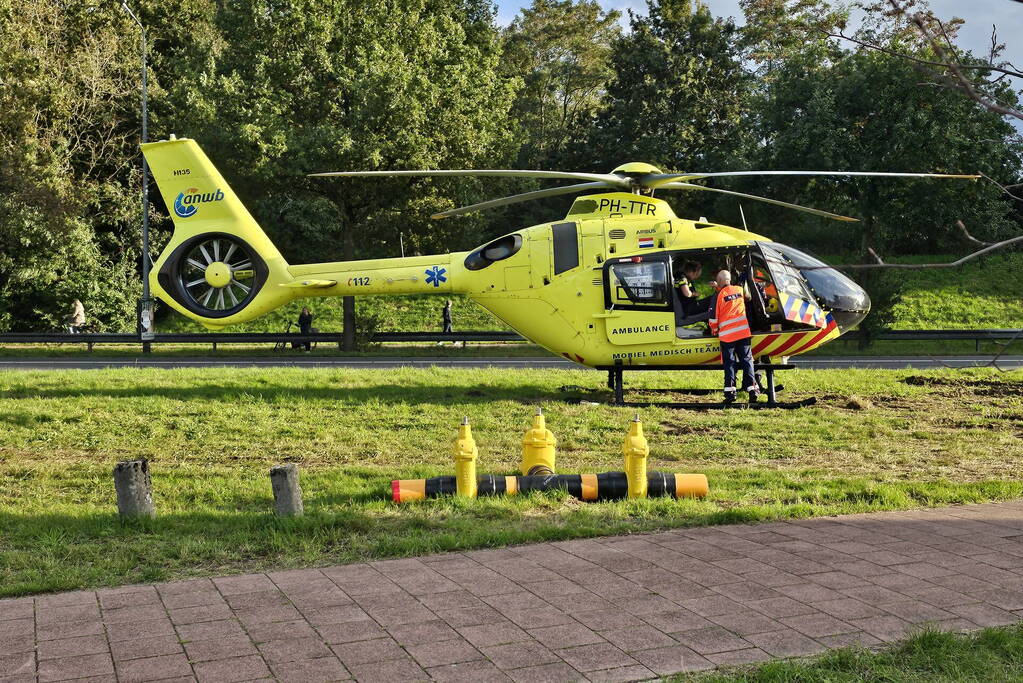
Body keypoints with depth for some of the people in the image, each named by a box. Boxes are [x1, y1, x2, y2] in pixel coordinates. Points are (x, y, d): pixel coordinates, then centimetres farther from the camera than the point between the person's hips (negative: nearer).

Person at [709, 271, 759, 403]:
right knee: (747, 360, 6)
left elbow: (713, 317, -5)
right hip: (743, 332, 3)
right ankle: (752, 389, 1)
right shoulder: (740, 290, 7)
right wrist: (720, 288, 34)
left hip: (726, 335, -3)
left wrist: (714, 330, 14)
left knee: (729, 363, 3)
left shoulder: (718, 296, -7)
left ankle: (730, 391, -1)